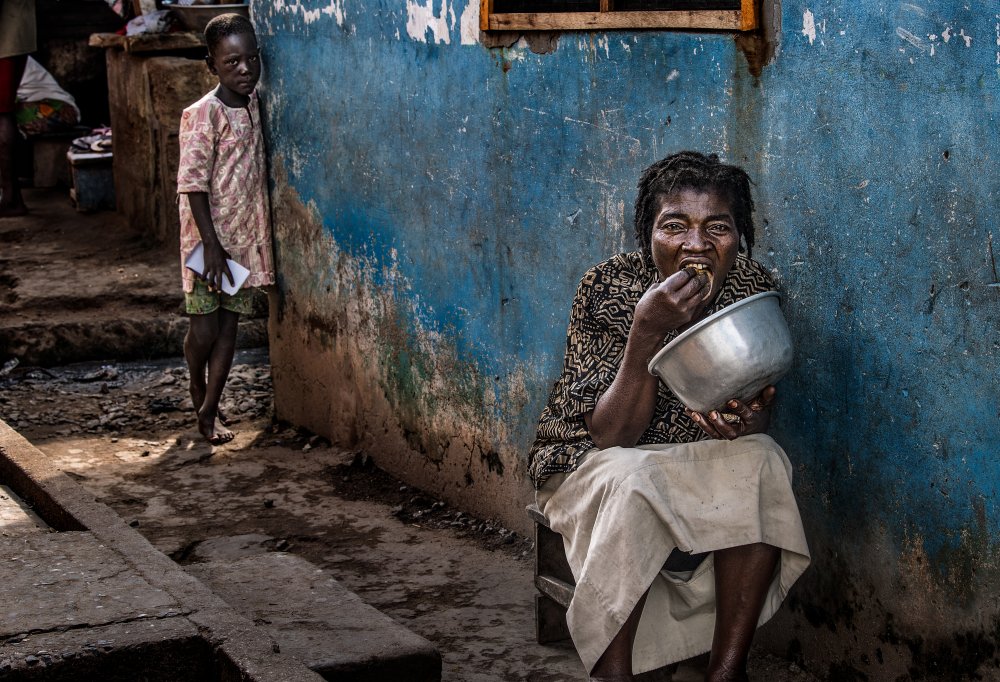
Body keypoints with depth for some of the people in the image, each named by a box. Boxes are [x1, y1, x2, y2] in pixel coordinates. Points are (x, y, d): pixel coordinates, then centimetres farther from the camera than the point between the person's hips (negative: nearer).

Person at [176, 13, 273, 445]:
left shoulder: (254, 104, 4)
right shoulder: (203, 114, -15)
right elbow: (193, 183, -17)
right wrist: (211, 244, -20)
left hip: (245, 237, 6)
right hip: (208, 238, -6)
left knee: (228, 328, 9)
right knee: (204, 330, 0)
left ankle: (209, 410, 18)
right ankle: (197, 386, 28)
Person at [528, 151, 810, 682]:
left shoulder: (754, 290, -10)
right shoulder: (607, 289, -19)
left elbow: (759, 412, -4)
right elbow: (611, 435, -23)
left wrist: (745, 422, -30)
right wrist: (647, 331, -36)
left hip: (705, 469, 3)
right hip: (590, 465, -3)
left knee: (760, 464, -26)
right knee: (631, 480, -34)